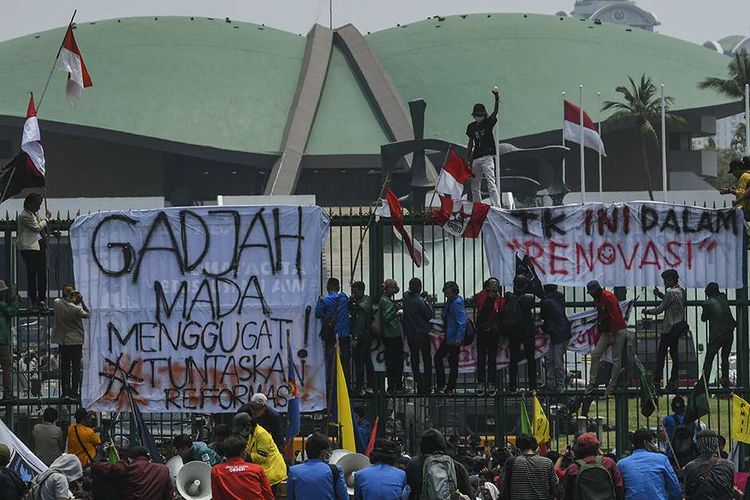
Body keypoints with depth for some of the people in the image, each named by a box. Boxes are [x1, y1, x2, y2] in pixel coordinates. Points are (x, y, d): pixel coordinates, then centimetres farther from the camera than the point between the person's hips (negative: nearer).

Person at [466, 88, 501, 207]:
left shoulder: (488, 122, 1)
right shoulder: (471, 127, 11)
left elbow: (495, 112, -15)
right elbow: (470, 143, 16)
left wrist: (496, 98, -30)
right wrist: (468, 159, 12)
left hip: (487, 157, -5)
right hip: (476, 158, 5)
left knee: (491, 184, -15)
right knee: (475, 186, 8)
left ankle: (497, 207, -21)